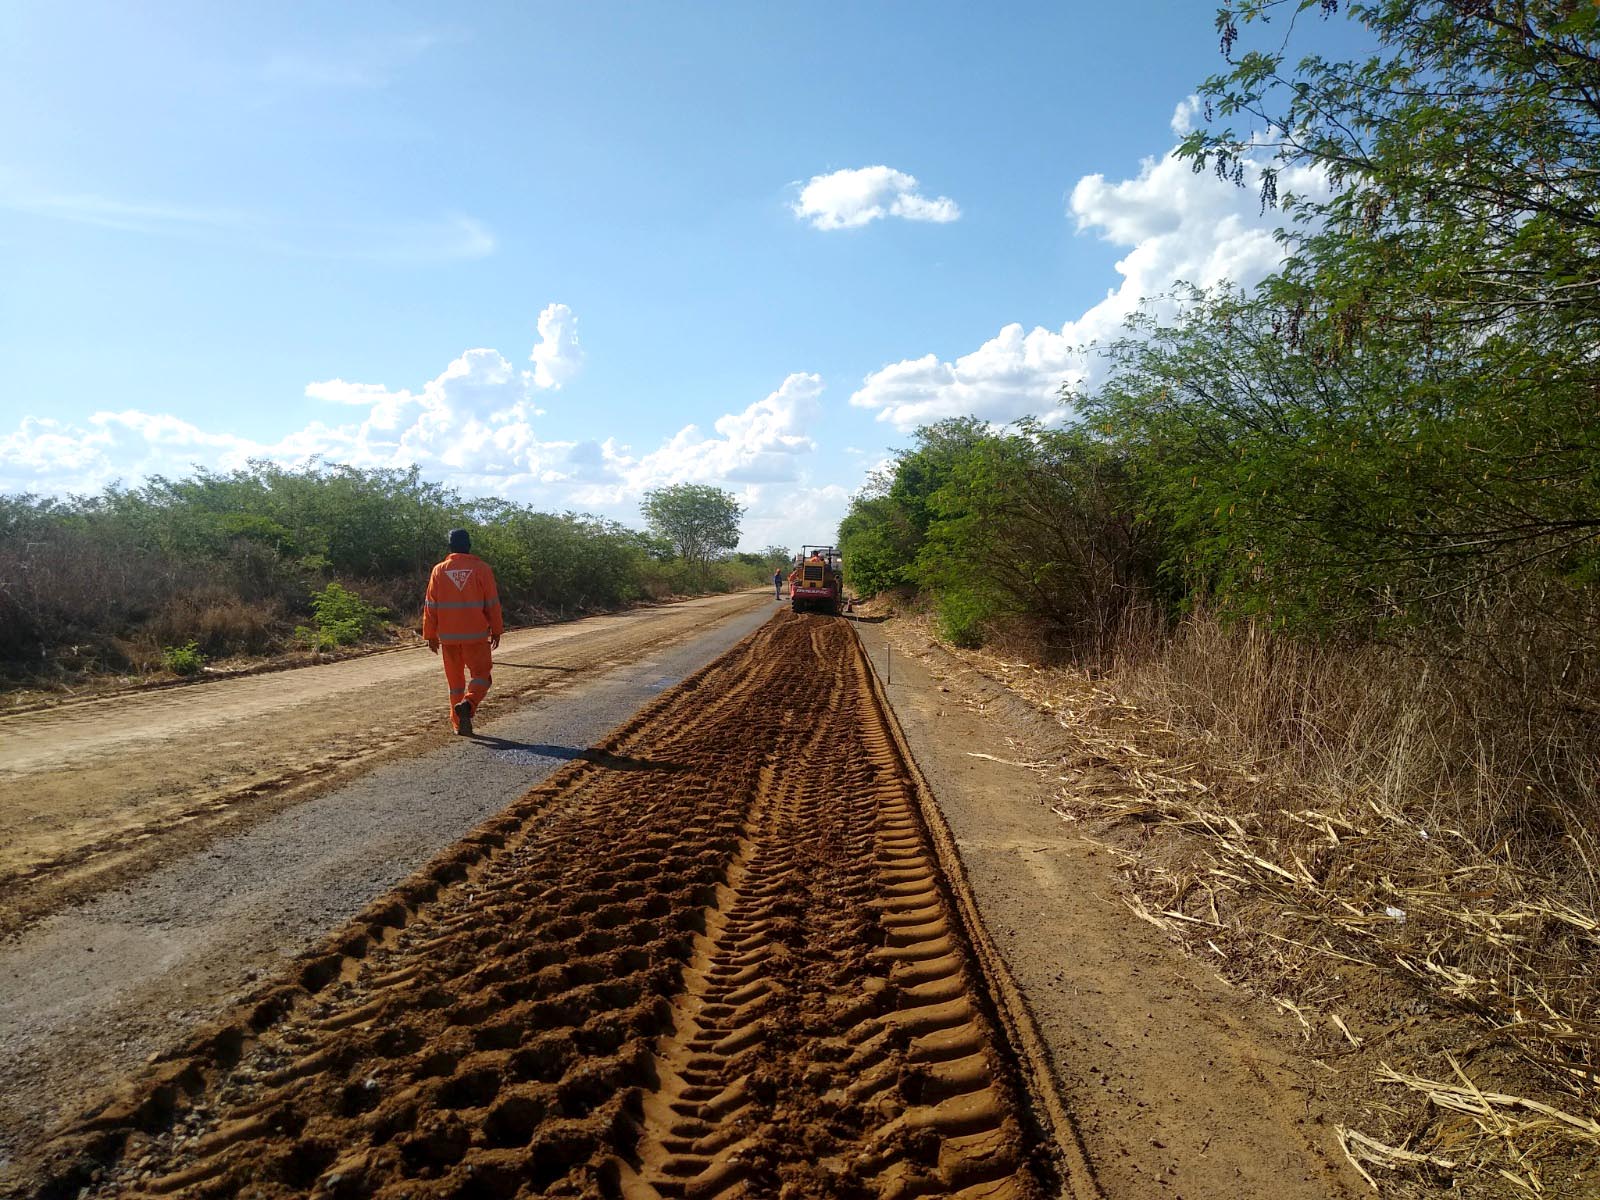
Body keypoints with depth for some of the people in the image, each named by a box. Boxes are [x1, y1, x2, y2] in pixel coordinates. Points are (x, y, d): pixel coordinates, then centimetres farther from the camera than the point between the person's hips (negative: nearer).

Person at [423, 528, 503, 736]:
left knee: (455, 679, 12)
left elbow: (430, 606, 4)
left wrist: (431, 635, 10)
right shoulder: (481, 568, -3)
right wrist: (496, 630, 7)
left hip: (448, 637, 3)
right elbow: (492, 603, -2)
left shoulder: (439, 570, 3)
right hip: (476, 635, -3)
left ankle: (459, 723, 14)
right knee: (481, 675, 5)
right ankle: (467, 704, -22)